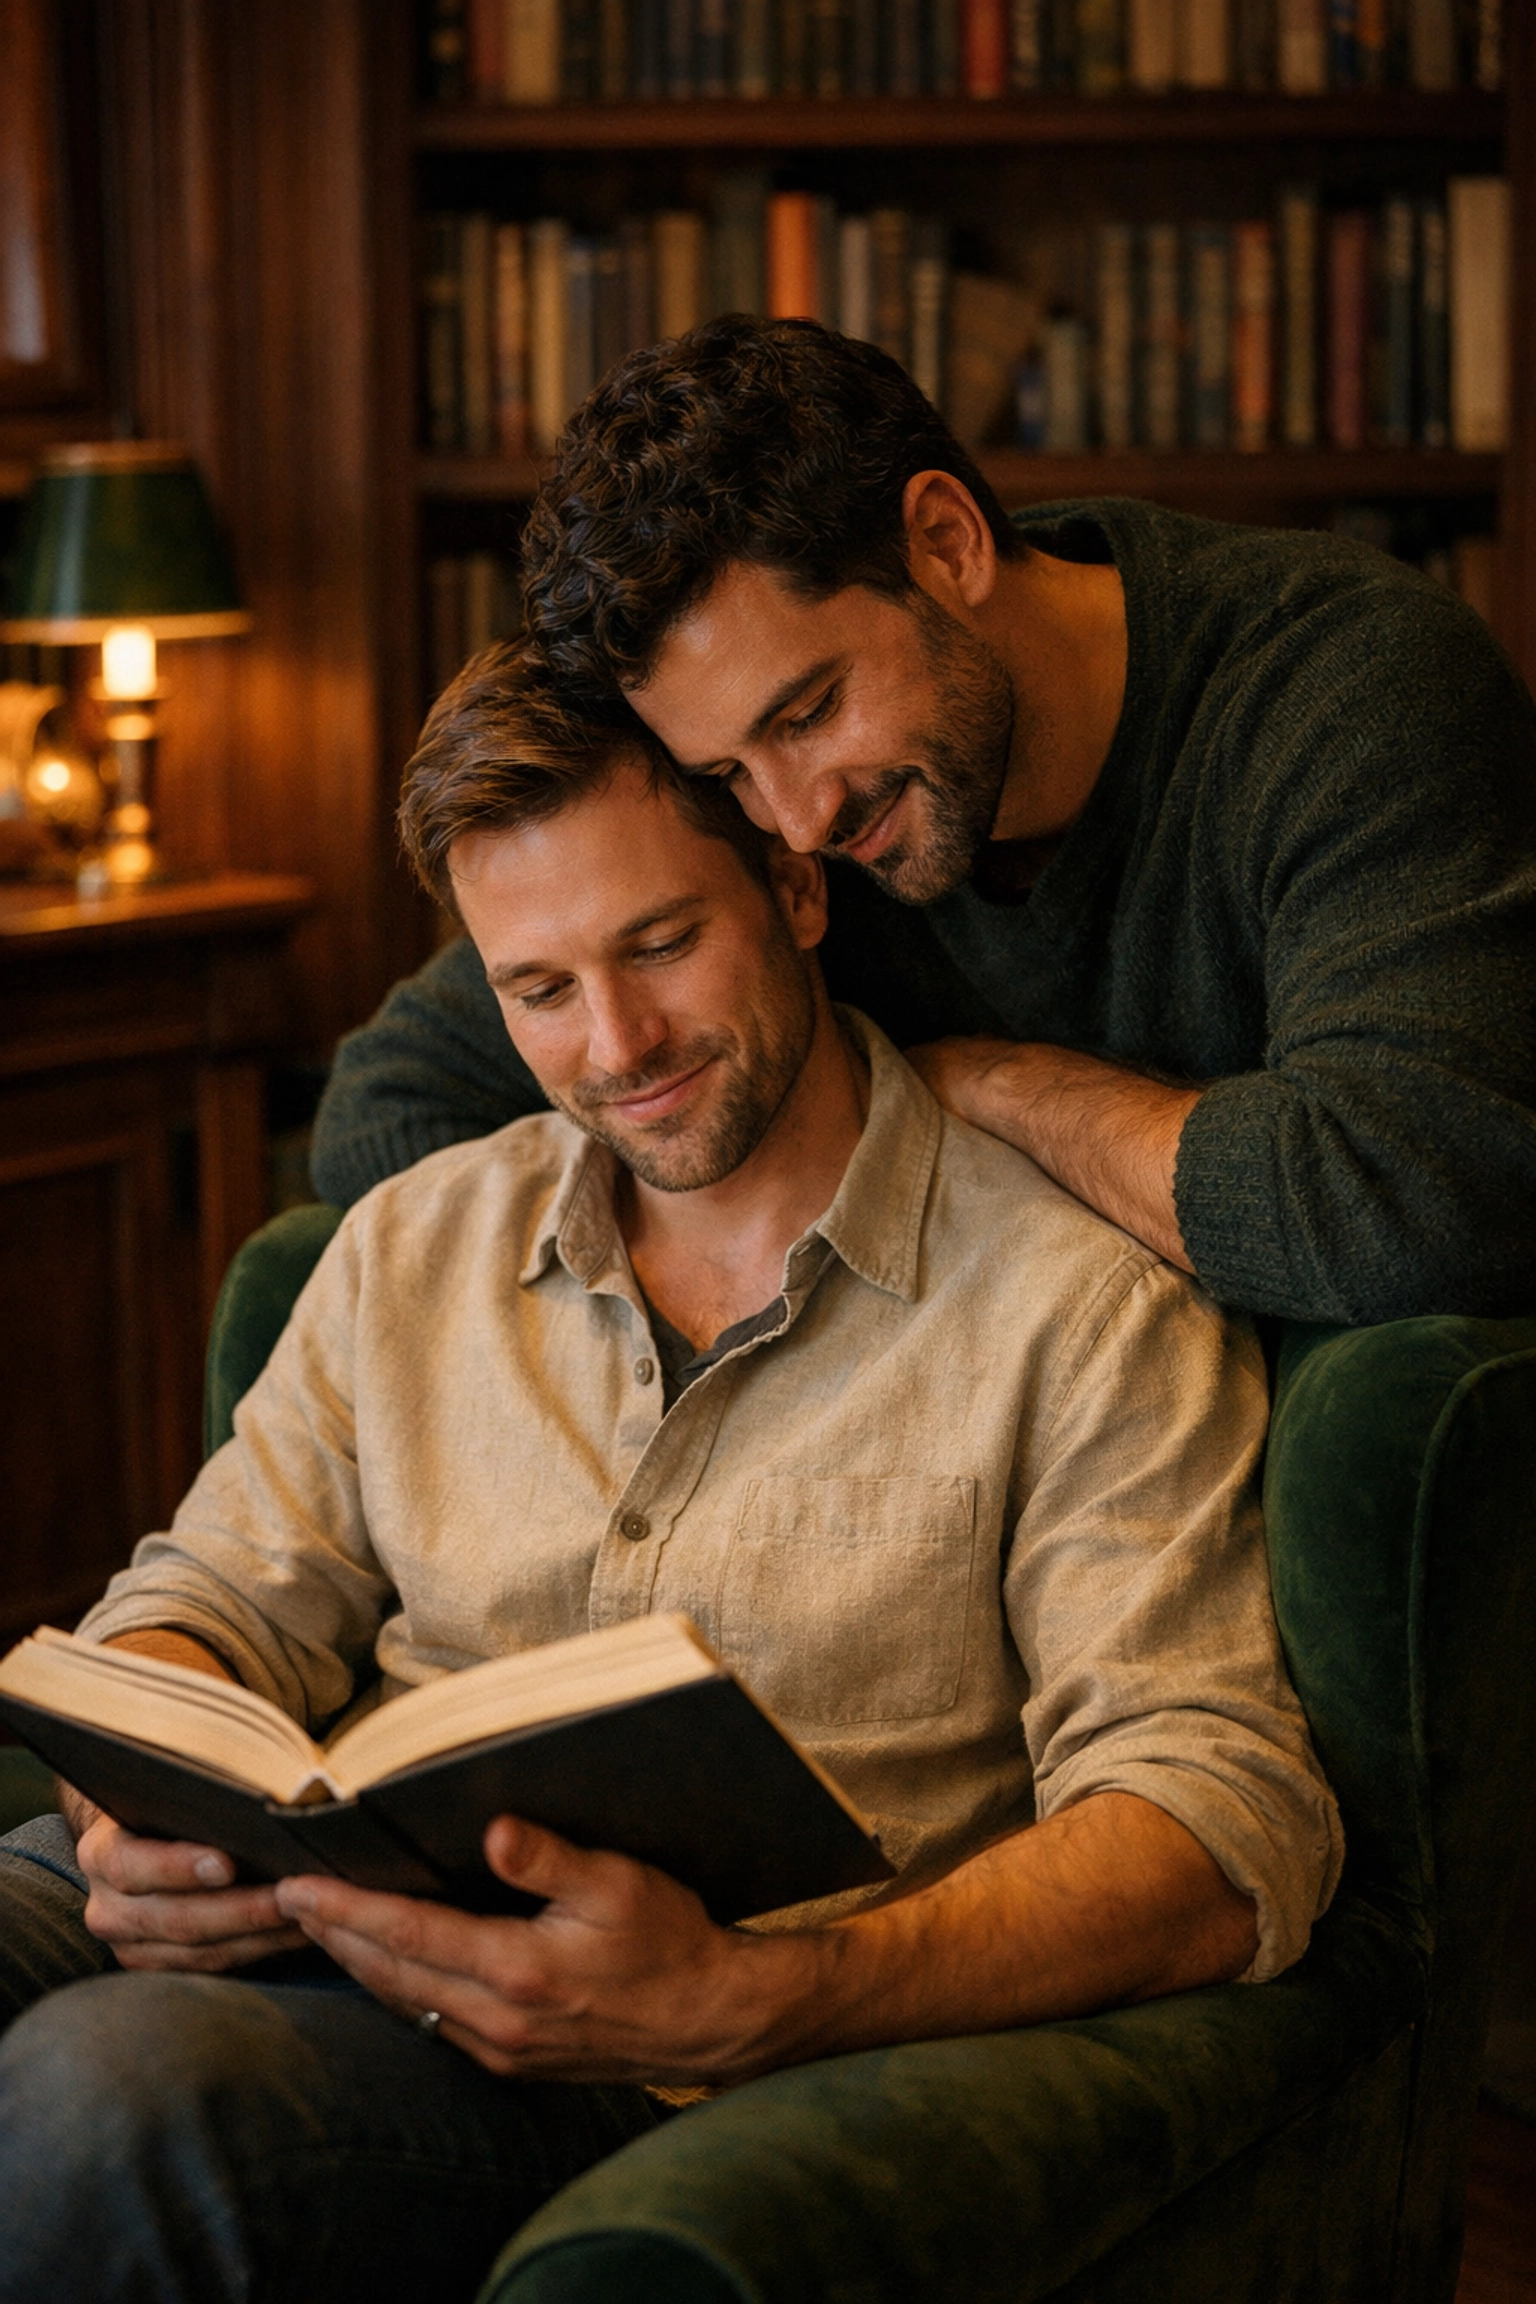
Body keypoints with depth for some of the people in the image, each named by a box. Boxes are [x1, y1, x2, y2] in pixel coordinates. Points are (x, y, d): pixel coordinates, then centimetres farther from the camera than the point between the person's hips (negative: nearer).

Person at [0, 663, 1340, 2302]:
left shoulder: (1091, 1313, 1)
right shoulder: (414, 1244, 20)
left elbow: (1226, 1825, -9)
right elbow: (216, 1610, 19)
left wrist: (750, 2000, -26)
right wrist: (143, 1811, -9)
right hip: (302, 1917, 5)